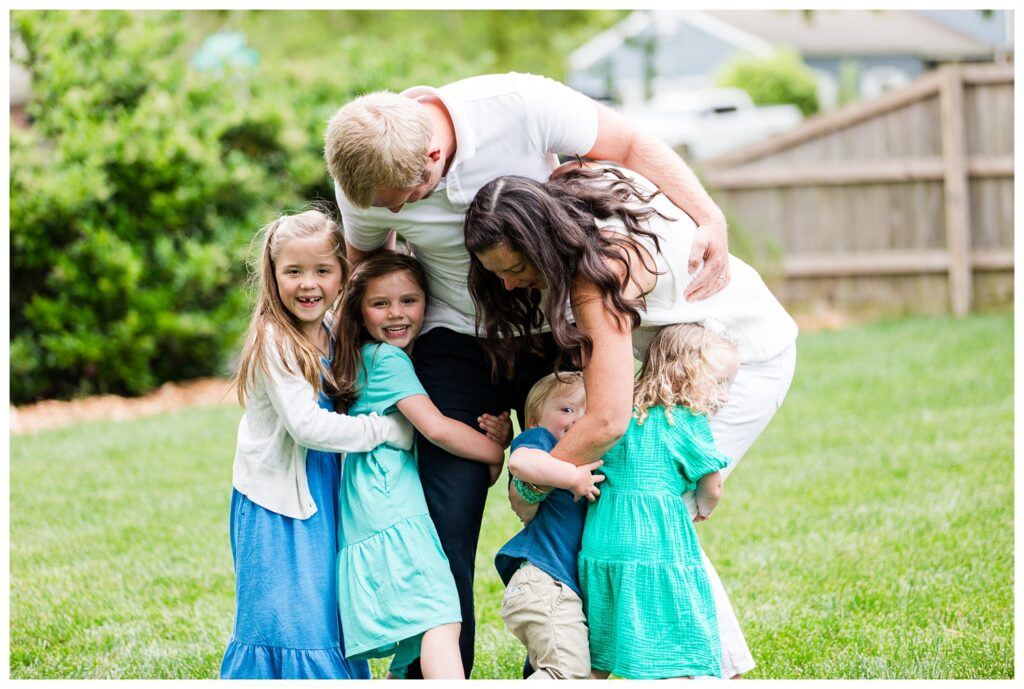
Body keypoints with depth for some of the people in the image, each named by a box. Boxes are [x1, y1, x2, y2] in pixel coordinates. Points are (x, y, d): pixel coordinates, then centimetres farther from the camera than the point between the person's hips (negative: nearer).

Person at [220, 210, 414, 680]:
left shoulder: (333, 336, 5)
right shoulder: (273, 342, -19)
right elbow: (306, 425, -23)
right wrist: (390, 430, -18)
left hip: (319, 495, 8)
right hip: (276, 501, -7)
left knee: (327, 610, 13)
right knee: (285, 614, -4)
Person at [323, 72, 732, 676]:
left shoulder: (520, 106, -26)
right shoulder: (366, 180, -18)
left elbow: (633, 146, -12)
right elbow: (366, 259, 6)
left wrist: (711, 221, -22)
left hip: (558, 329, 0)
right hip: (459, 340, 1)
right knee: (446, 518, -11)